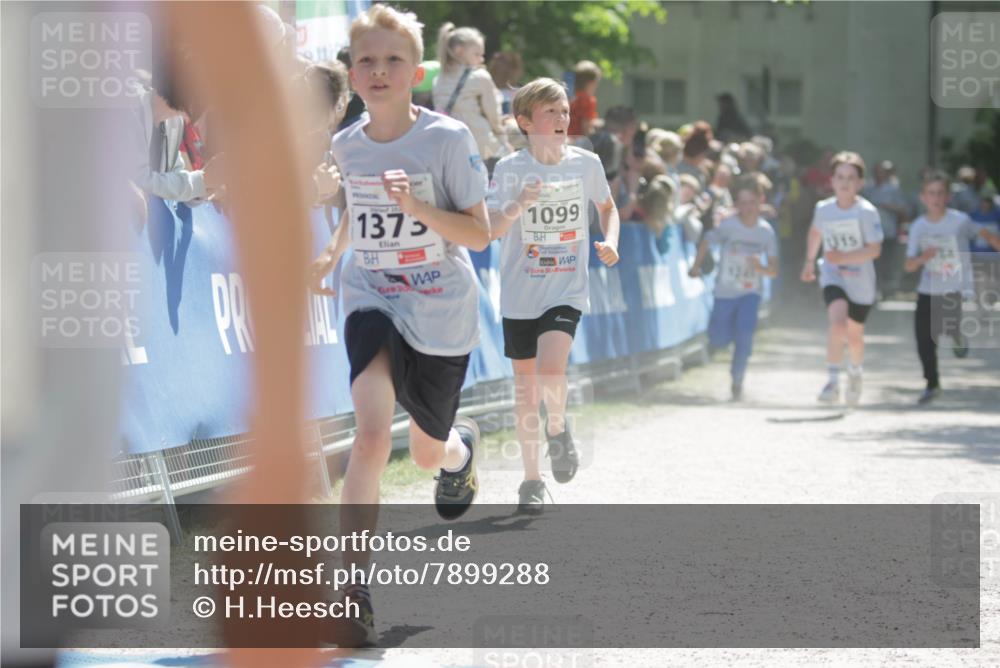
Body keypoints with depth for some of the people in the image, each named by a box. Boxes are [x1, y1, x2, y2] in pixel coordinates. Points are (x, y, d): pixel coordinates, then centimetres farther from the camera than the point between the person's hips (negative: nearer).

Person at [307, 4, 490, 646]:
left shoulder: (448, 138, -12)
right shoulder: (347, 145, 0)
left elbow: (480, 234, -14)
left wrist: (417, 205, -27)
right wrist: (332, 253, 14)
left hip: (442, 310, -1)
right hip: (371, 299, 1)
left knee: (429, 450, 15)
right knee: (372, 428, -24)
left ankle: (463, 445, 58)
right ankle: (353, 589, -25)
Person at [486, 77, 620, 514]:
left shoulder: (585, 163, 0)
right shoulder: (510, 168, -7)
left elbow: (607, 206, 19)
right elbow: (491, 229, -14)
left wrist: (610, 242, 1)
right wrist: (519, 205, -32)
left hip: (567, 292, 0)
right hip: (520, 294, 0)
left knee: (550, 370, -22)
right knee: (525, 387, 7)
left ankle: (557, 428, 10)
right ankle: (531, 480, 20)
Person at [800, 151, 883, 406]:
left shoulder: (867, 212, -14)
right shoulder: (823, 208, -4)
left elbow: (874, 249, -17)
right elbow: (815, 232, 18)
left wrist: (844, 258, -25)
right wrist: (809, 261, 23)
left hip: (860, 282, 0)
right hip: (832, 277, 0)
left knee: (854, 335, 13)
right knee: (838, 322, -27)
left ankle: (855, 371, 46)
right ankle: (833, 381, -23)